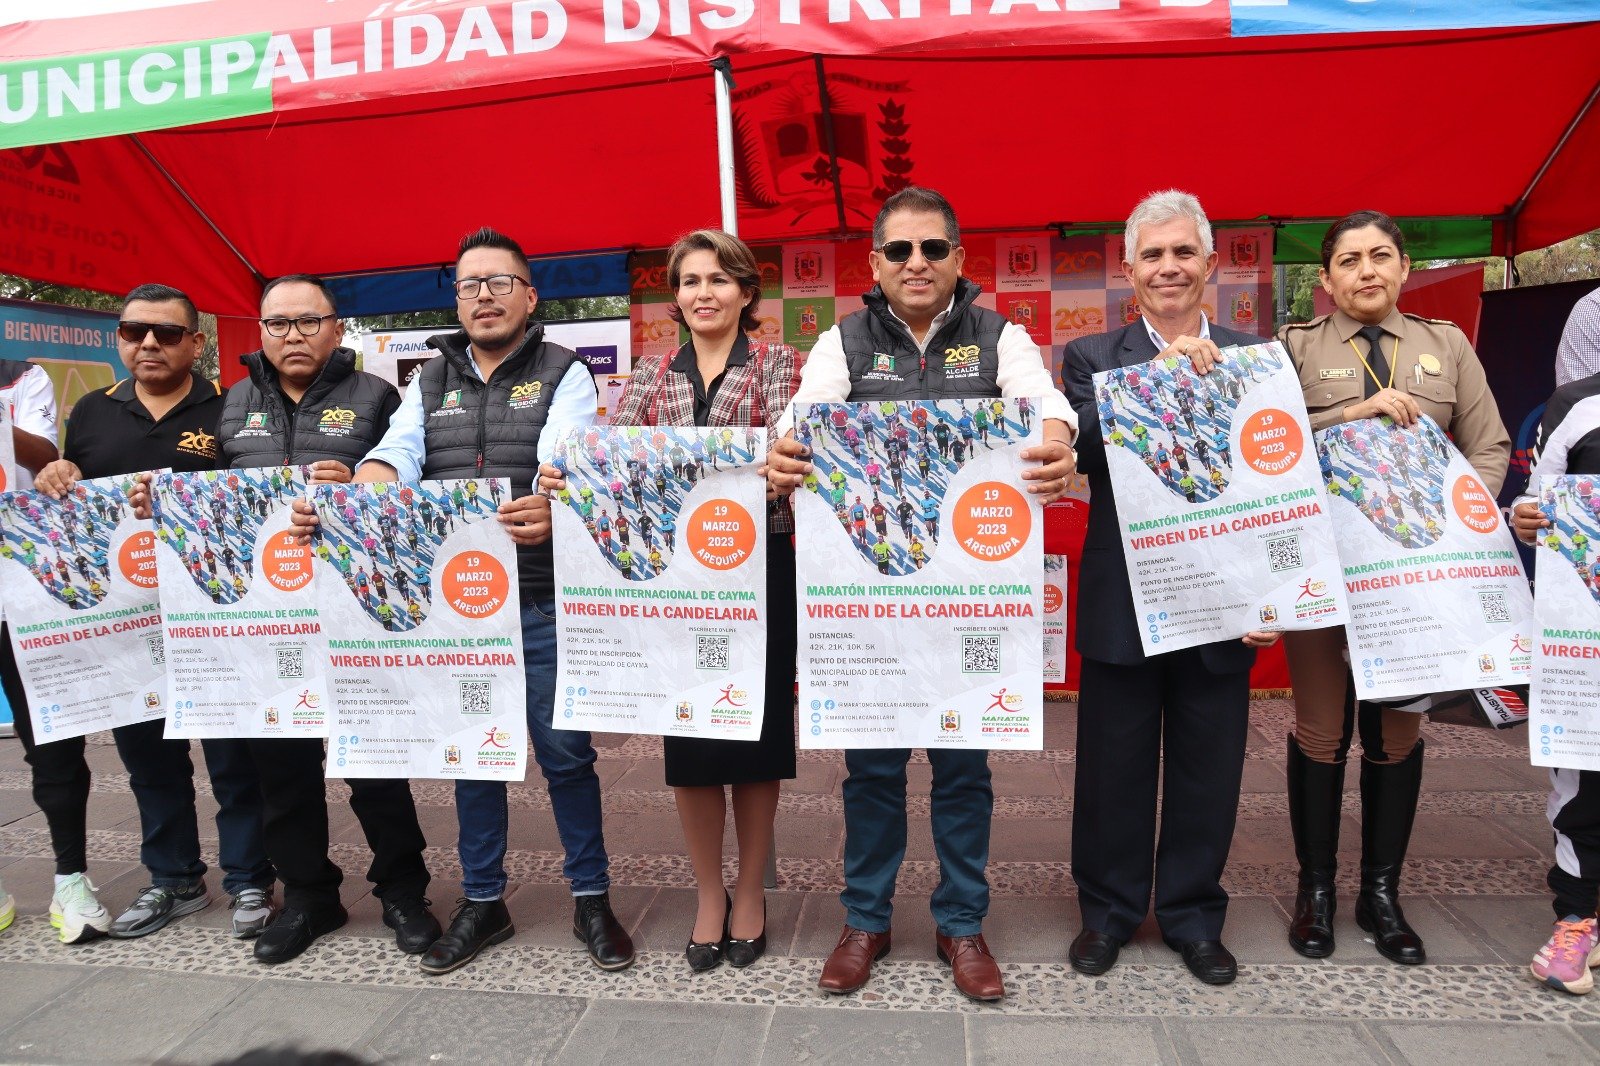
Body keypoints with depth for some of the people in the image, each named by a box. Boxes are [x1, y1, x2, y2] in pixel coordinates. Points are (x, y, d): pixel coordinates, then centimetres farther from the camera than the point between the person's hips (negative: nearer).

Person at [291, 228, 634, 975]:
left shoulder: (562, 373, 0)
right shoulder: (431, 380, 13)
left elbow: (566, 461, -19)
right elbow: (394, 456, -3)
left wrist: (549, 510, -42)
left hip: (540, 602, -4)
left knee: (565, 753, 3)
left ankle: (591, 899, 20)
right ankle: (482, 902, 29)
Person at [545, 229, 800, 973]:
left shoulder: (777, 366, 4)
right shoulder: (653, 377, 10)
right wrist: (565, 473, -24)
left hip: (758, 571, -2)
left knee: (756, 730, 7)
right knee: (687, 734, 7)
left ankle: (750, 891, 26)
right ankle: (709, 894, 26)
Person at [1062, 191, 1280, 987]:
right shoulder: (1094, 358, 2)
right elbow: (1079, 449, -17)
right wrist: (1157, 372, -23)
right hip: (1122, 602, -1)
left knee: (1209, 770, 13)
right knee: (1114, 768, 11)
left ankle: (1193, 915, 32)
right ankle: (1108, 911, 30)